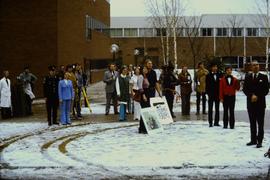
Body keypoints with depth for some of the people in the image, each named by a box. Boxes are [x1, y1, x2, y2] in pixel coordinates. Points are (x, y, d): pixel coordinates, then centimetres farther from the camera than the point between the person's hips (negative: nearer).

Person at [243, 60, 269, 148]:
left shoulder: (263, 77, 2)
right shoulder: (247, 77, 9)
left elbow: (266, 90, -2)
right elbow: (245, 89, 4)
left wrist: (257, 96, -11)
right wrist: (251, 95, -11)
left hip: (260, 103, -3)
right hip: (250, 103, 3)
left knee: (260, 123, -2)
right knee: (252, 123, 8)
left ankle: (259, 141, 0)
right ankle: (253, 140, 15)